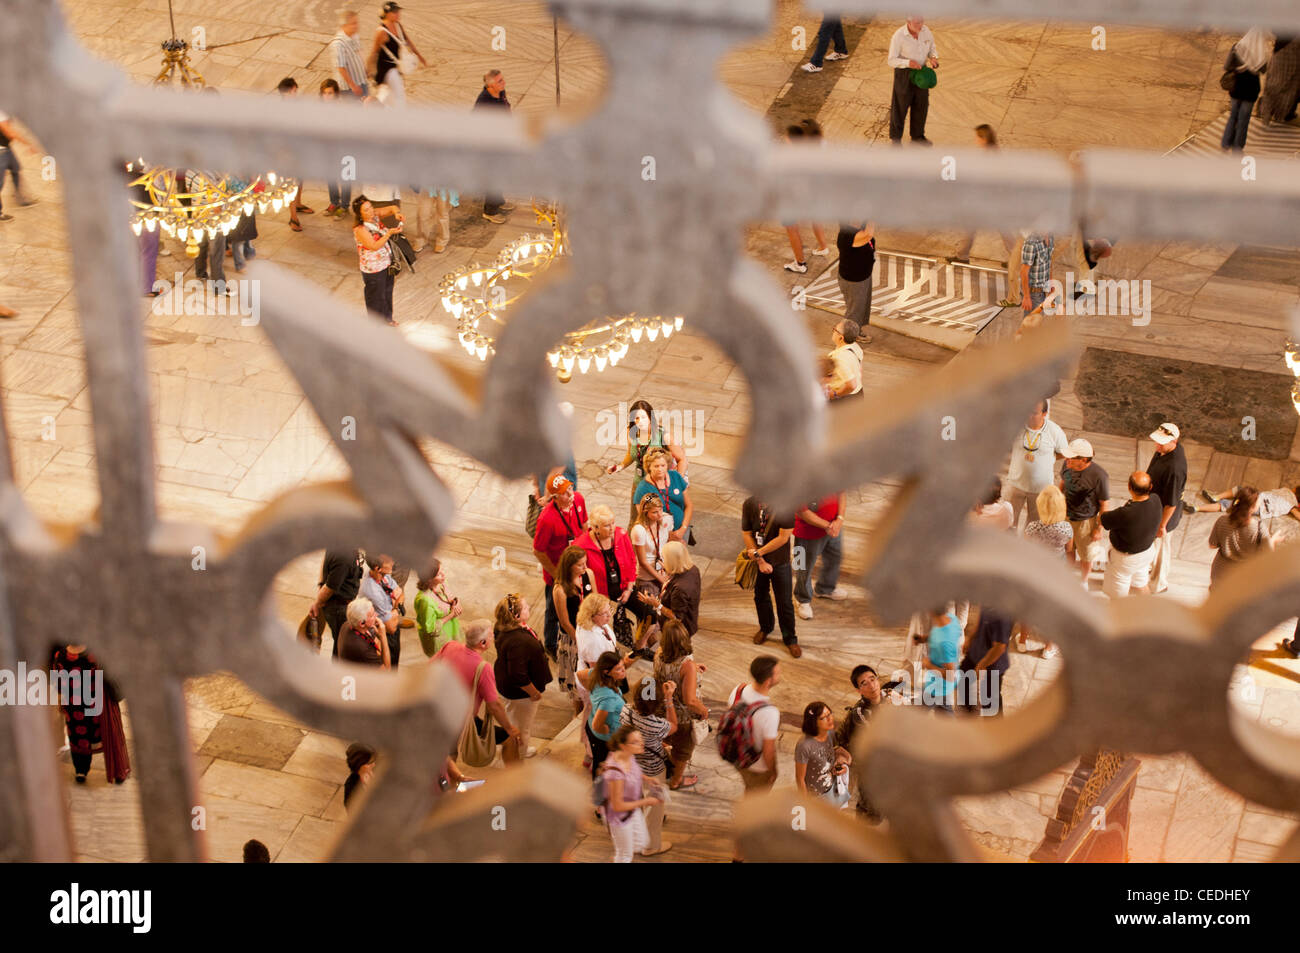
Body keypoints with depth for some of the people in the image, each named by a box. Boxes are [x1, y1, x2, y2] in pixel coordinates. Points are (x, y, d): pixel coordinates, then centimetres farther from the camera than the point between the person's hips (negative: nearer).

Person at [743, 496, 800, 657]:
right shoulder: (750, 504, -13)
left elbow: (783, 538, -19)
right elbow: (747, 534, -9)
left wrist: (758, 553, -16)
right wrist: (760, 561, -12)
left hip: (780, 561, -3)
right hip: (758, 560, 3)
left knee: (785, 602, 6)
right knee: (760, 596, 22)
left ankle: (790, 639, 25)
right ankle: (765, 627, 47)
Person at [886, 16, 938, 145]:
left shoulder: (925, 30, -7)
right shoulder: (898, 36, -23)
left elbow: (932, 47, 10)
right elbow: (892, 60, -19)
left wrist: (933, 57, -13)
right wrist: (908, 63, -35)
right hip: (904, 74, -5)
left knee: (921, 105, 16)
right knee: (900, 106, 9)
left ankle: (917, 135, 37)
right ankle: (895, 137, 28)